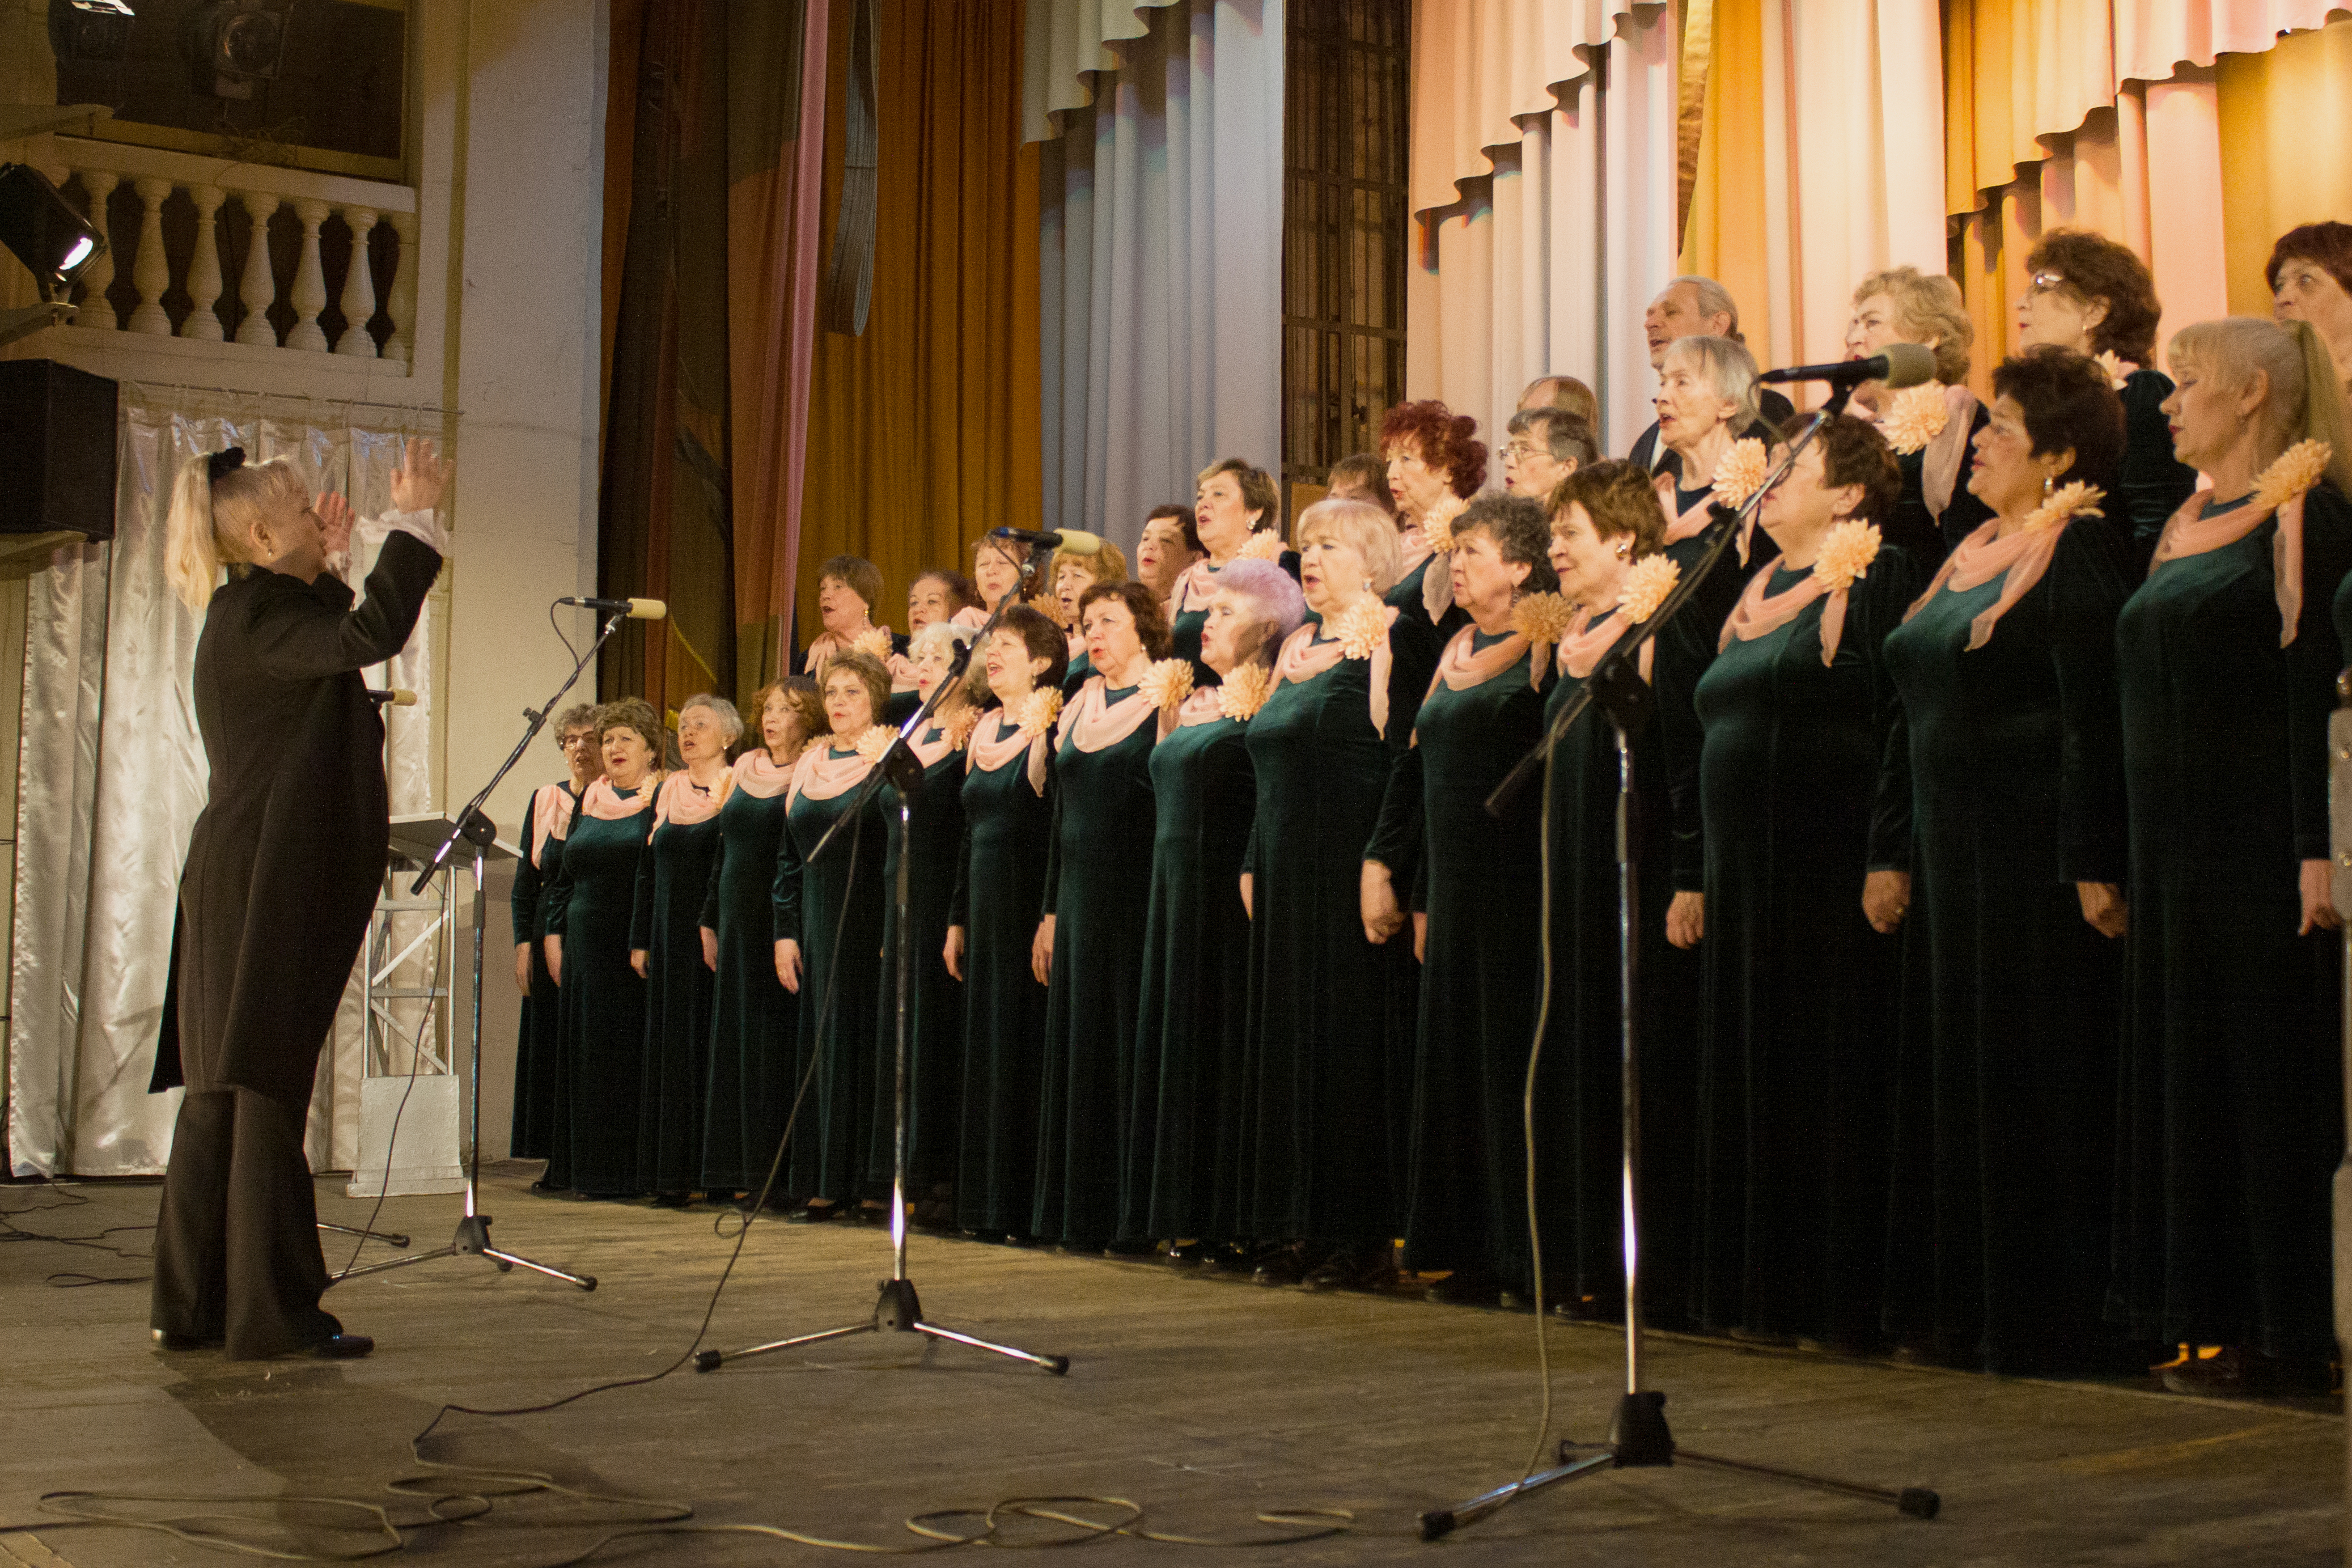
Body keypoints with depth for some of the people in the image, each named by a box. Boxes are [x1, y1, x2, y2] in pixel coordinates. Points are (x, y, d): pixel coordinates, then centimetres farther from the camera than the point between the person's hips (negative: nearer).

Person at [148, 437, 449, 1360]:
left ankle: (190, 1307, 18)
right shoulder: (253, 614, -13)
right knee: (262, 1090, -8)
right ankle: (273, 1312, -5)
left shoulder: (261, 612, 16)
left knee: (219, 1094, 12)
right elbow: (369, 636, -29)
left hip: (250, 888, 10)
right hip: (266, 889, -10)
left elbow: (332, 647, 33)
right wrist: (413, 522, -22)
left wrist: (332, 565, 23)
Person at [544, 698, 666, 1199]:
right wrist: (554, 935, 9)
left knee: (633, 1057, -6)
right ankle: (588, 1168, 13)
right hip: (588, 948, 6)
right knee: (588, 1056, 7)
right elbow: (563, 875, 19)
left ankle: (632, 1169, -1)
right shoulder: (589, 801, 17)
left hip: (639, 948, -6)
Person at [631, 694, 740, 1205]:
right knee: (672, 1046, 5)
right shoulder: (667, 793, 14)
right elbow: (647, 872, 16)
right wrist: (640, 941, 10)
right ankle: (674, 1170, 8)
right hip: (671, 938, 5)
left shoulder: (741, 790, -2)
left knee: (717, 1044, -5)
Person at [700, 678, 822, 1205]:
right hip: (738, 925, 7)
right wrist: (710, 919, 15)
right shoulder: (745, 770, 15)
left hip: (783, 921, -7)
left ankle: (779, 1171, -2)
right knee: (735, 1040, 8)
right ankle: (737, 1168, 14)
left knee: (777, 1044, -6)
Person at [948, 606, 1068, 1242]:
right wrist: (958, 920, 16)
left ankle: (1029, 1206, -2)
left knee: (1024, 1052, -6)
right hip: (986, 910, 8)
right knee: (986, 1051, 10)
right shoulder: (984, 732, 15)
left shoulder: (1052, 727, -9)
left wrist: (1052, 919, -22)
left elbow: (1063, 824, -16)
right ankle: (987, 1201, 16)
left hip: (1031, 904, -8)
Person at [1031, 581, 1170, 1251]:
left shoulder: (1164, 705, -5)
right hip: (1080, 899, 7)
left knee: (1129, 1050, -6)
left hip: (1136, 896, -7)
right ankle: (1084, 1212, 13)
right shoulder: (1078, 712, 16)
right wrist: (1051, 911, 16)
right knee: (1079, 1050, 8)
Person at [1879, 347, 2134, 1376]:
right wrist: (1902, 854, 17)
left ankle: (2042, 1319, 6)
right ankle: (1963, 1302, 21)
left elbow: (2093, 724, -18)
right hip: (1954, 853, 9)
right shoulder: (1973, 554, 15)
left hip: (2038, 856, -9)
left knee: (2031, 1082, -3)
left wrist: (2092, 868, -22)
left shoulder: (2079, 557, -11)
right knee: (1958, 1073, 12)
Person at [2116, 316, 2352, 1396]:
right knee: (2185, 1076, 10)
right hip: (2176, 846, 9)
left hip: (2261, 844, -8)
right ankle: (2213, 1318, 18)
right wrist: (2127, 856, 16)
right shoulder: (2188, 526, 17)